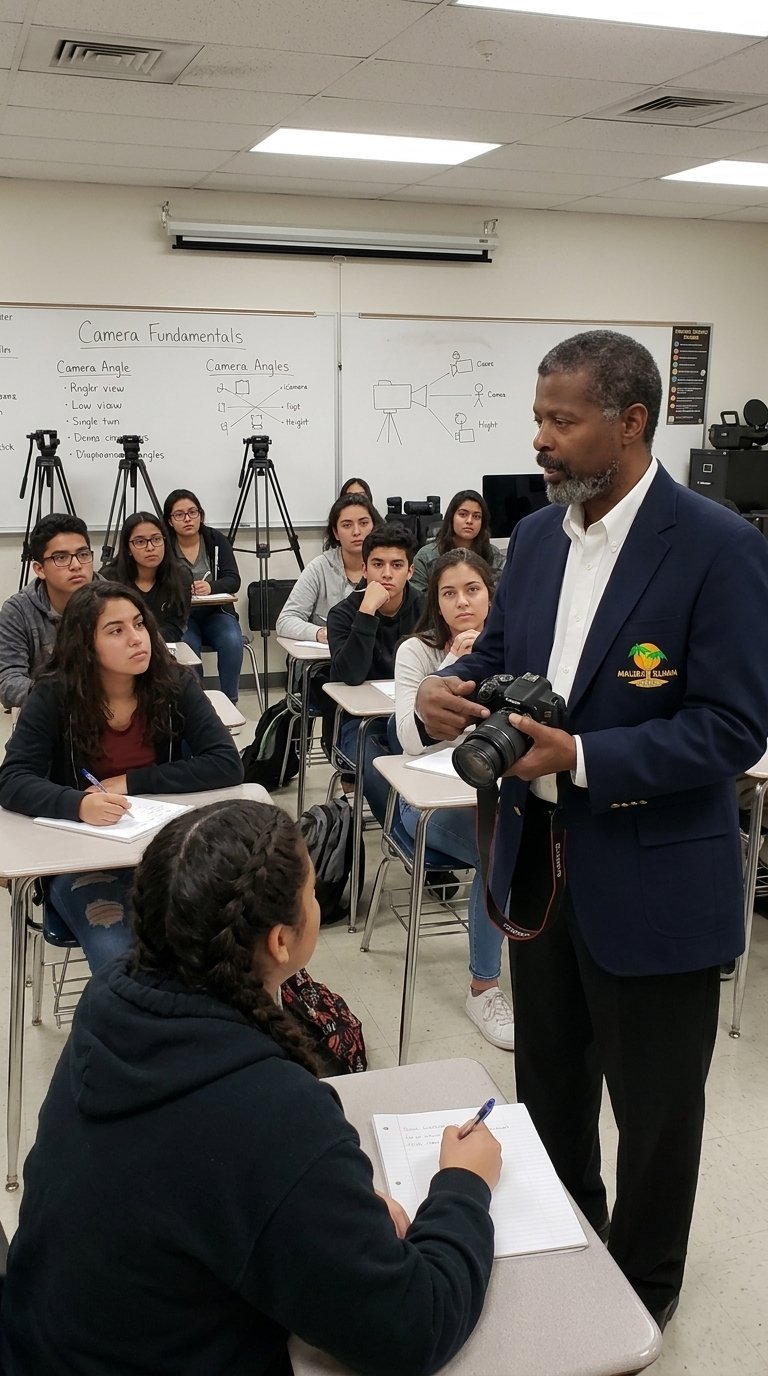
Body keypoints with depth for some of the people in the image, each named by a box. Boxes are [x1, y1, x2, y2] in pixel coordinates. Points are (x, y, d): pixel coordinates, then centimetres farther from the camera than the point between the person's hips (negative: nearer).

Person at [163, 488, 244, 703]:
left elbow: (234, 580, -5)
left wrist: (211, 587, -26)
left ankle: (230, 700, -16)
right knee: (187, 646, -32)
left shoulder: (217, 540, 3)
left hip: (216, 612, 2)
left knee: (232, 642, -28)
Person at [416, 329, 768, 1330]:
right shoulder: (537, 535, 3)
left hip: (651, 883, -6)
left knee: (652, 1107, 14)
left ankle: (642, 1286, 40)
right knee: (547, 1081, 24)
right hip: (539, 861, 7)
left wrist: (579, 757, -28)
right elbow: (500, 653, 12)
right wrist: (450, 689, -12)